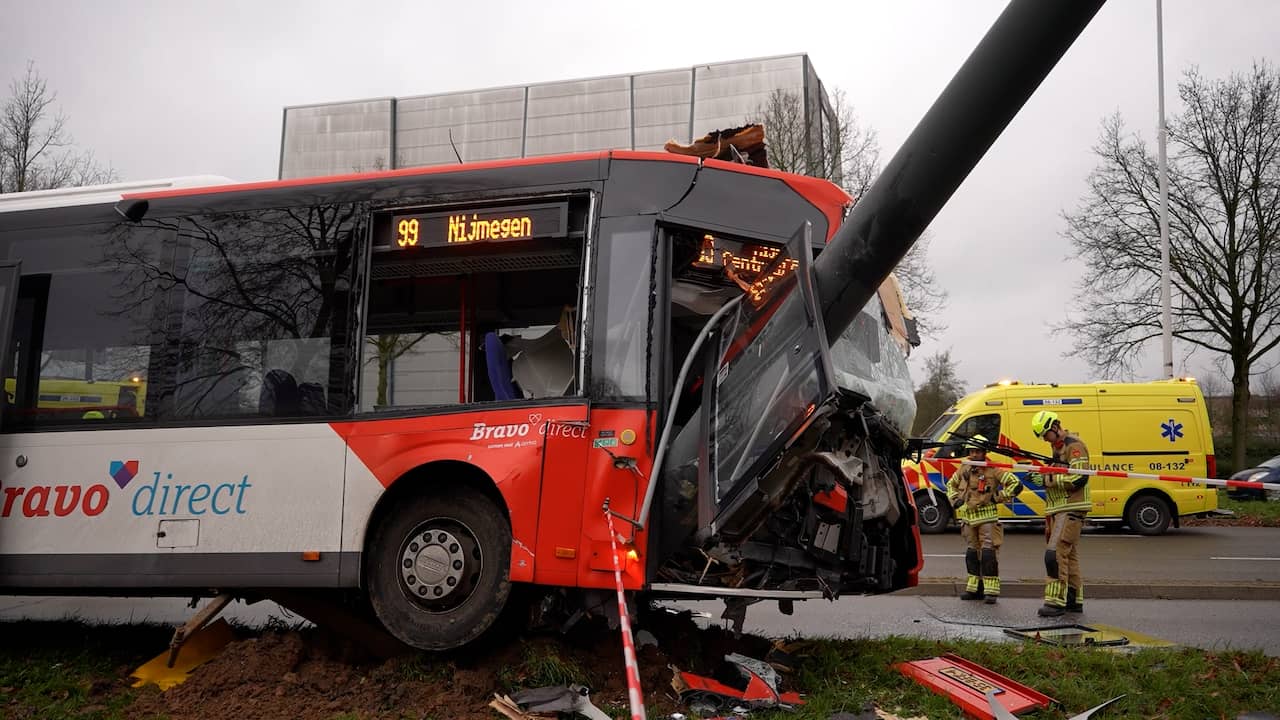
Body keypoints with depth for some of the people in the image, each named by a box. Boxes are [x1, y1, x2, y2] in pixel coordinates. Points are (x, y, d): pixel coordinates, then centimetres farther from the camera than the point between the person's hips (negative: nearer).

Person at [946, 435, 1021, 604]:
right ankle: (974, 588, 21)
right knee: (972, 553, 12)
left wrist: (998, 497, -10)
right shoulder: (964, 470, 9)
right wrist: (955, 500, 13)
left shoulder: (993, 470, -9)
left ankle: (991, 591, -6)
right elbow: (951, 485, 28)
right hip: (968, 518, 6)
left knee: (988, 553, -9)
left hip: (987, 518, -6)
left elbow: (1015, 484, -10)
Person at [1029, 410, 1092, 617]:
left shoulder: (1074, 446, -11)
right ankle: (1074, 600, 20)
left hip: (1071, 509, -11)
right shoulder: (1058, 448, 21)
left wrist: (1047, 479, -20)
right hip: (1060, 509, 11)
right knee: (1069, 554, 14)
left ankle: (1056, 601, -17)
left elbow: (1079, 478, -21)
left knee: (1055, 553, -17)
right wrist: (1040, 476, 11)